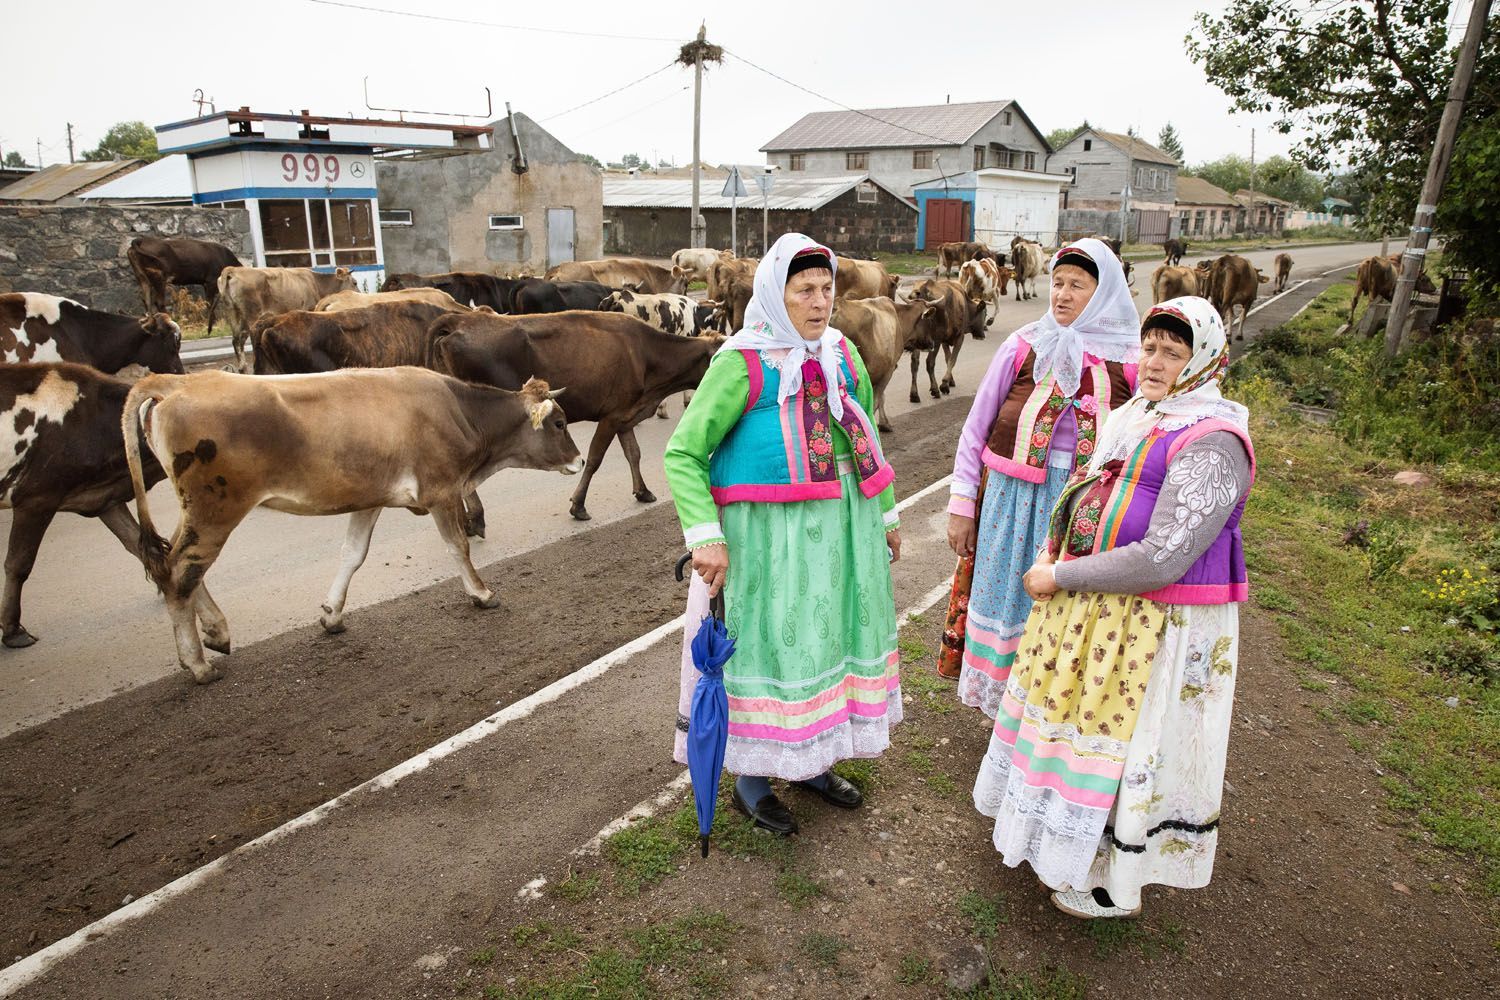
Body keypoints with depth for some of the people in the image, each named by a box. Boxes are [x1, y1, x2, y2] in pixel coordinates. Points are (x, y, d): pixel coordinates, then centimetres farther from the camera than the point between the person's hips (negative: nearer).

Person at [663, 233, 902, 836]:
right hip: (768, 533, -6)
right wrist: (705, 537, -24)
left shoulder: (843, 356, 6)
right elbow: (682, 453, -14)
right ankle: (750, 779, 25)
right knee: (767, 645, 3)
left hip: (842, 527, 6)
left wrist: (886, 515, 19)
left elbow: (868, 443, 17)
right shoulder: (741, 364, -13)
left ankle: (811, 762, 37)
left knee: (832, 637, 15)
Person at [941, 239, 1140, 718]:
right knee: (1007, 595, 10)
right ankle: (1003, 704, 29)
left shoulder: (1130, 360, -1)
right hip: (1014, 498, 1)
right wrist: (962, 503, 1)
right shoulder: (1024, 346, 0)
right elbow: (976, 426, 3)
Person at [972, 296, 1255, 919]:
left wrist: (1059, 577, -20)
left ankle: (1115, 886, 31)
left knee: (1122, 740, 7)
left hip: (1151, 628, -9)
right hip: (1092, 609, 9)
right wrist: (1050, 557, 5)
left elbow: (1160, 560, -29)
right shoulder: (1135, 419, 5)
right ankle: (1061, 835, 49)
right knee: (1075, 719, 23)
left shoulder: (1212, 444, -23)